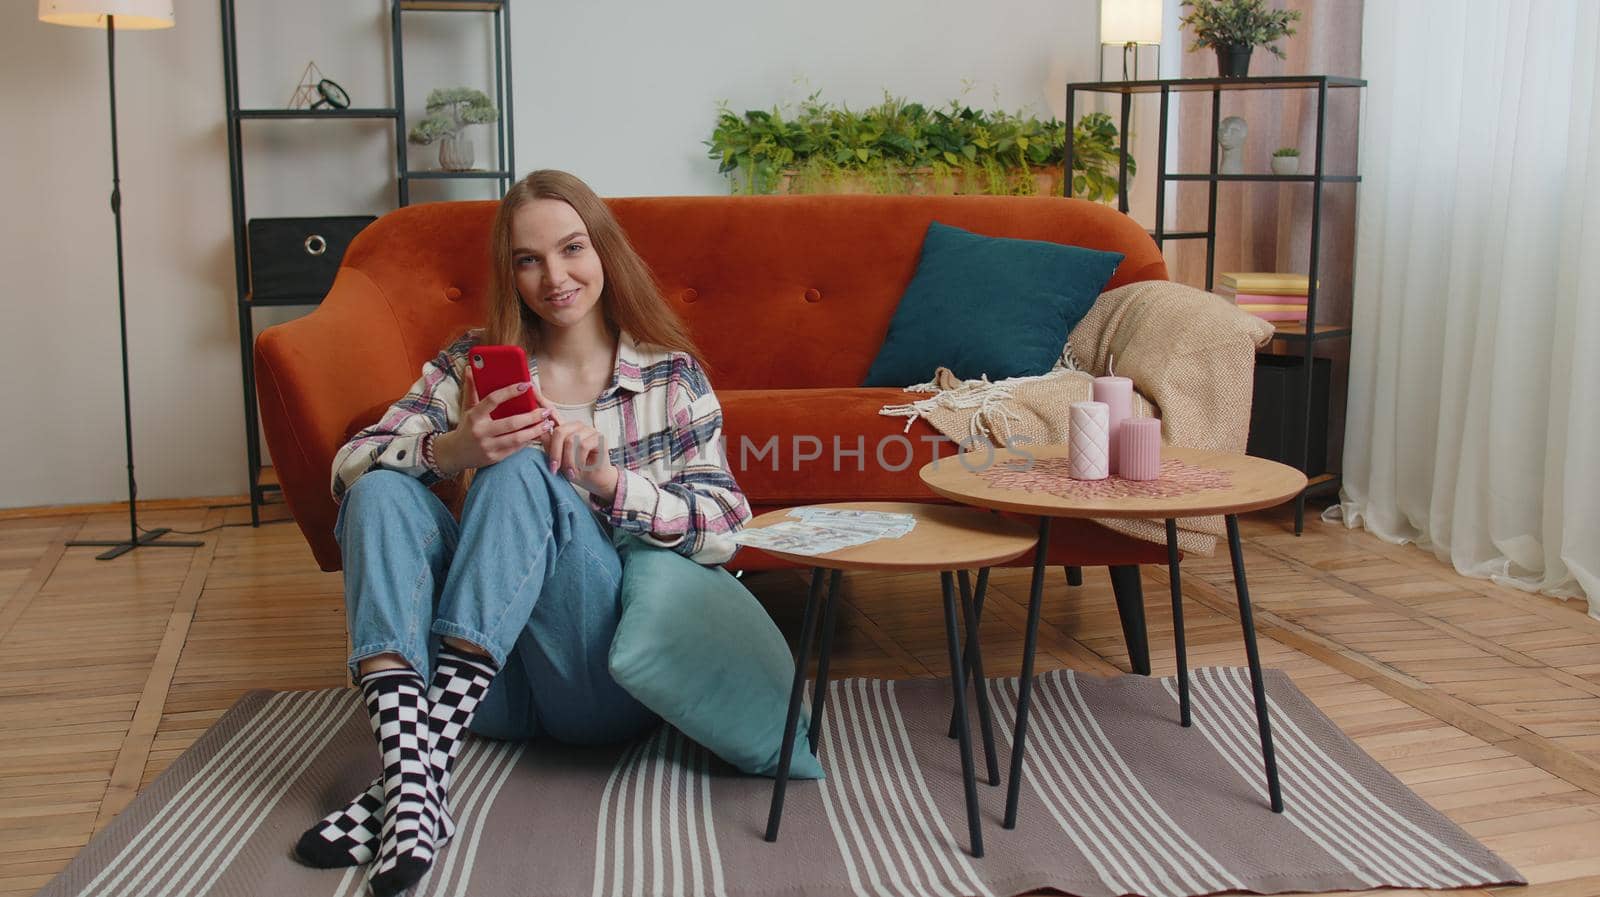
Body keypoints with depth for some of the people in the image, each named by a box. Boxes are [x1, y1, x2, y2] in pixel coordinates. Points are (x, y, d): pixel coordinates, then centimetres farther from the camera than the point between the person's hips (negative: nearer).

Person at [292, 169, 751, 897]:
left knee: (521, 470, -24)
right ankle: (410, 774, -38)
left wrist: (607, 478, -19)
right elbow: (350, 466, -2)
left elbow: (724, 530, -2)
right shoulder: (473, 364, 11)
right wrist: (449, 449, -23)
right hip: (497, 686, 3)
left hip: (606, 680, -2)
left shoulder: (671, 376, 7)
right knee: (384, 489, -20)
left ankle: (431, 758, -34)